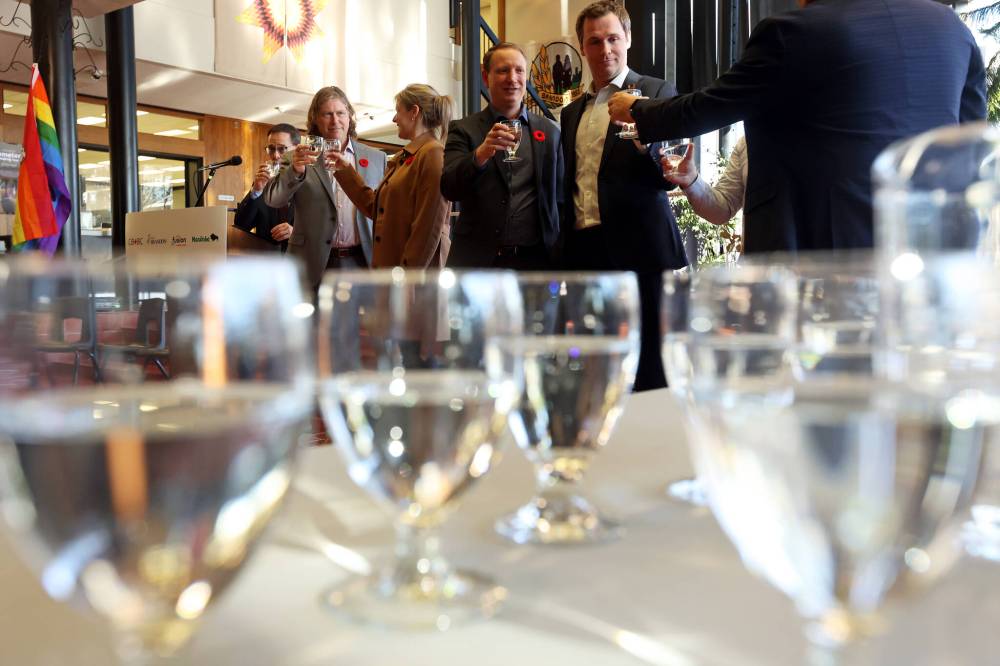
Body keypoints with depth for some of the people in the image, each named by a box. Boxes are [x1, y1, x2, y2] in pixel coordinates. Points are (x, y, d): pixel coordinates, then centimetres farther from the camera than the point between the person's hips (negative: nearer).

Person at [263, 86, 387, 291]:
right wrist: (295, 170, -22)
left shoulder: (376, 158, 12)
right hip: (315, 266, -1)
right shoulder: (302, 157, 6)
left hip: (363, 263, 2)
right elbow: (272, 199, -4)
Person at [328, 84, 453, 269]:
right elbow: (374, 206, 18)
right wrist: (346, 170, 16)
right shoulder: (402, 158, 18)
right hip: (388, 264, 8)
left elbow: (429, 227, -18)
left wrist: (409, 277, -20)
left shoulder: (433, 154, -11)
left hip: (419, 269, -8)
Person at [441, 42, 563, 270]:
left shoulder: (550, 131, 9)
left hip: (536, 260, 2)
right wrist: (481, 153, -24)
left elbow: (559, 198, 13)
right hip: (477, 260, -1)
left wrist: (560, 256, 8)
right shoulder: (463, 130, 4)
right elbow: (449, 189, -8)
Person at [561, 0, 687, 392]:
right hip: (584, 252, 5)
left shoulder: (657, 93, 3)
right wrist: (564, 250, 11)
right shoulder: (572, 112, 19)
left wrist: (643, 137, -27)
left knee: (649, 370, -3)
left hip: (638, 250, -5)